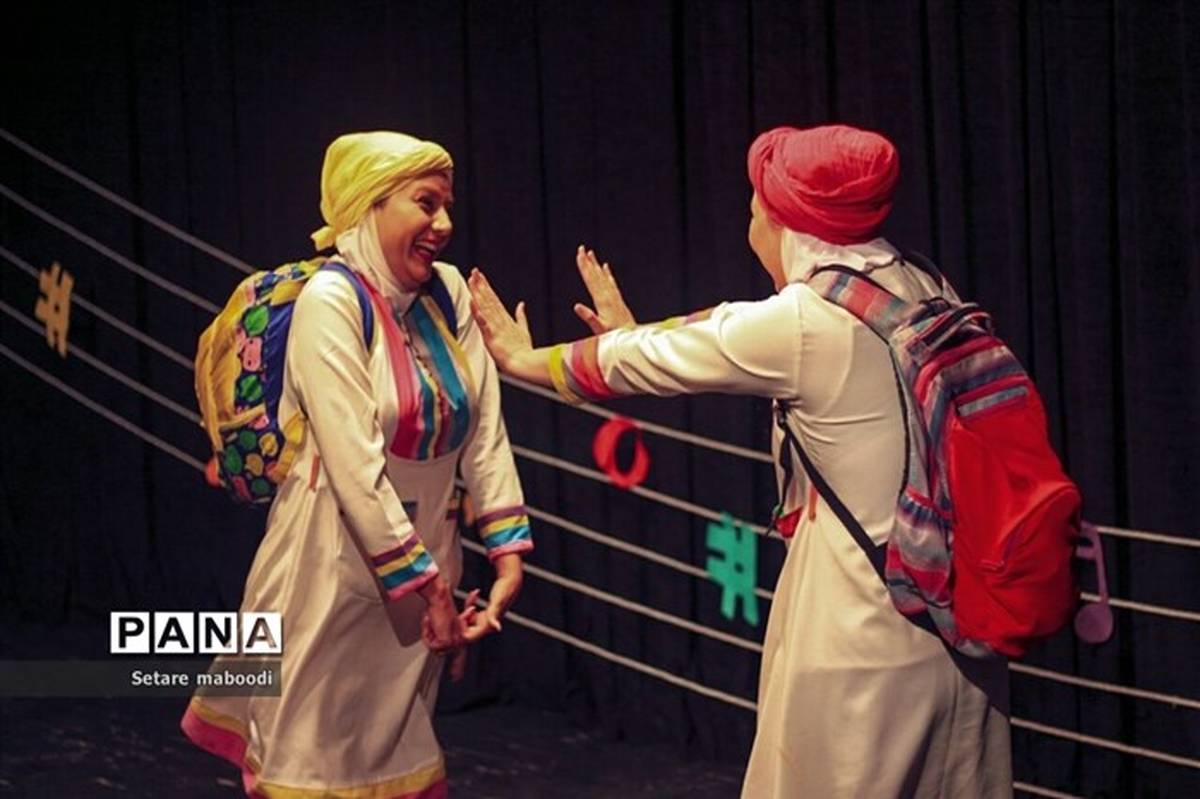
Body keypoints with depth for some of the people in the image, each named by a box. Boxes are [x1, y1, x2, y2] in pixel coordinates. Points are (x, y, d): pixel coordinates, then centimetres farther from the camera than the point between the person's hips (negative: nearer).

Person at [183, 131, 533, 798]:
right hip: (340, 564, -6)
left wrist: (508, 556, -8)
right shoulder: (331, 301, -16)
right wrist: (429, 587, -19)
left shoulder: (448, 294, 4)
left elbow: (485, 433, 0)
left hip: (423, 565, 6)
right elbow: (356, 467, -21)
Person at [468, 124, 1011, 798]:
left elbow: (643, 364, 0)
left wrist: (526, 358, 17)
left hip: (865, 647, -7)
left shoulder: (802, 324, -16)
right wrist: (639, 336, 31)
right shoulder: (924, 293, 5)